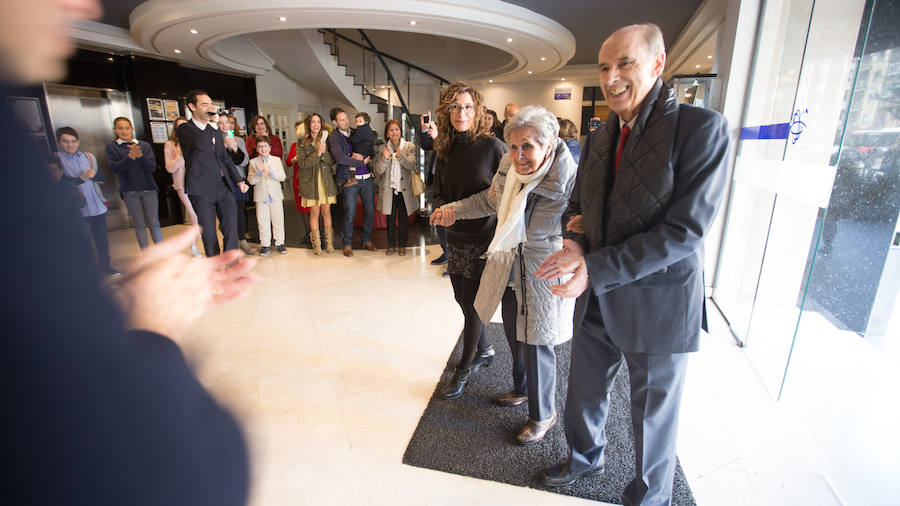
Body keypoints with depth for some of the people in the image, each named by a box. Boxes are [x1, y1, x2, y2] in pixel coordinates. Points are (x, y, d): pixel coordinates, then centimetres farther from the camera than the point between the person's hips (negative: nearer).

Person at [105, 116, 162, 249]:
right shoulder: (111, 147, 5)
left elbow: (152, 167, -2)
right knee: (139, 225, 4)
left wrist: (140, 156, -20)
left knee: (153, 223, 0)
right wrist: (130, 157, -21)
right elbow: (115, 168, -6)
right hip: (129, 191, 0)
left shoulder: (145, 145, 6)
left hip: (149, 189, 0)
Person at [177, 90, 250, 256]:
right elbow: (200, 144, -24)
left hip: (223, 187, 5)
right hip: (202, 190, -5)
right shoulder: (184, 129, -1)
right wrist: (213, 122, -12)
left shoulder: (216, 131, 18)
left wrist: (239, 180, 9)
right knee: (209, 233, 2)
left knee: (231, 229, -3)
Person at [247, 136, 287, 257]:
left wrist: (271, 172, -20)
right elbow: (251, 180, -2)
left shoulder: (277, 160, 8)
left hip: (276, 195, 0)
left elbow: (282, 176, -4)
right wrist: (259, 172, -18)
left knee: (278, 220, 3)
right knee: (263, 222, 2)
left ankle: (279, 243, 13)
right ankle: (265, 245, 10)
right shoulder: (253, 162, 7)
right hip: (261, 196, 0)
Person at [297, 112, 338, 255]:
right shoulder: (303, 143, 2)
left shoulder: (326, 140, 7)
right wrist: (317, 154, -17)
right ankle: (316, 244, 11)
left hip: (326, 180, 1)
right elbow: (302, 163, -7)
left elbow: (332, 161, 0)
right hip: (311, 181, -1)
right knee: (314, 212, 2)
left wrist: (324, 152, -18)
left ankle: (329, 243, 14)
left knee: (326, 212, 5)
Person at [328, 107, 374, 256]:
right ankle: (347, 244, 12)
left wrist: (361, 155, -5)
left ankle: (367, 240, 24)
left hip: (367, 178, 5)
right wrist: (361, 162, -12)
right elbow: (340, 158, -17)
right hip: (350, 180, -5)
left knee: (370, 211, 7)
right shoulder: (334, 137, -1)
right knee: (349, 214, -3)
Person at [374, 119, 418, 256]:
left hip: (404, 188, -1)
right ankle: (391, 245, 20)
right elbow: (378, 170, -2)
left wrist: (400, 156, -29)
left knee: (403, 218, 6)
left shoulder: (409, 147, 1)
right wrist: (385, 158, -20)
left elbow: (412, 165, -12)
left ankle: (402, 245, 19)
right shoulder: (383, 148, 4)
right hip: (389, 188, 1)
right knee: (390, 218, 7)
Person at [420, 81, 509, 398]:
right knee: (462, 299, 16)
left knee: (473, 304, 1)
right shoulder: (445, 150, 7)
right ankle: (484, 351, 40)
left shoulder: (492, 146, -10)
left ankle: (465, 368, 22)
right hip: (455, 237, 6)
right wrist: (444, 209, -8)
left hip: (485, 238, -6)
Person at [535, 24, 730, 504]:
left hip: (657, 306, -5)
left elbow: (685, 229, -21)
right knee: (583, 394, 23)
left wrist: (595, 268, -26)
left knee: (653, 415, 17)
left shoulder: (701, 127, -14)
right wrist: (574, 240, -12)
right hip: (595, 299, 6)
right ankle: (585, 456, 54)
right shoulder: (598, 138, 5)